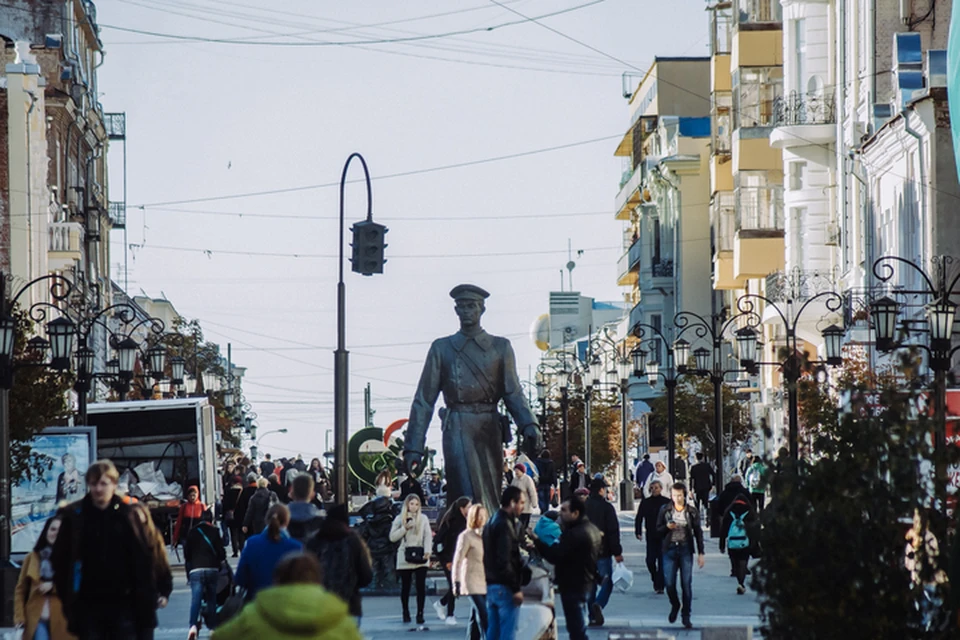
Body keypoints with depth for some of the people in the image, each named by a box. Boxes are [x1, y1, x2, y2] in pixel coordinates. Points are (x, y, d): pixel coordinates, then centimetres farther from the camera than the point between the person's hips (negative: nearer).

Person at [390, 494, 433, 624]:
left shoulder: (423, 518, 8)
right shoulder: (399, 519, 7)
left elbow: (428, 535, 3)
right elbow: (392, 537, 2)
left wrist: (427, 551, -11)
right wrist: (405, 528, -9)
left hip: (420, 556, 0)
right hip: (405, 558, 0)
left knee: (421, 586, -5)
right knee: (405, 586, 4)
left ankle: (420, 613, -2)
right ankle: (405, 613, 16)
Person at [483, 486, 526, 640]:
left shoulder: (492, 523, 17)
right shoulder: (505, 525, -15)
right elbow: (504, 561, -21)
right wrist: (516, 589, -19)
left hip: (491, 585, 10)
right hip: (505, 587, -10)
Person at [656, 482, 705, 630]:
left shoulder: (692, 512, 3)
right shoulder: (665, 511, 5)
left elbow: (698, 533, 6)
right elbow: (658, 529, 10)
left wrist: (701, 553, 2)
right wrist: (667, 527, -12)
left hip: (686, 550, -1)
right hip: (670, 550, 1)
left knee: (687, 584, -2)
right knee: (669, 583, -4)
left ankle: (686, 617, 7)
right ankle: (675, 605, 28)